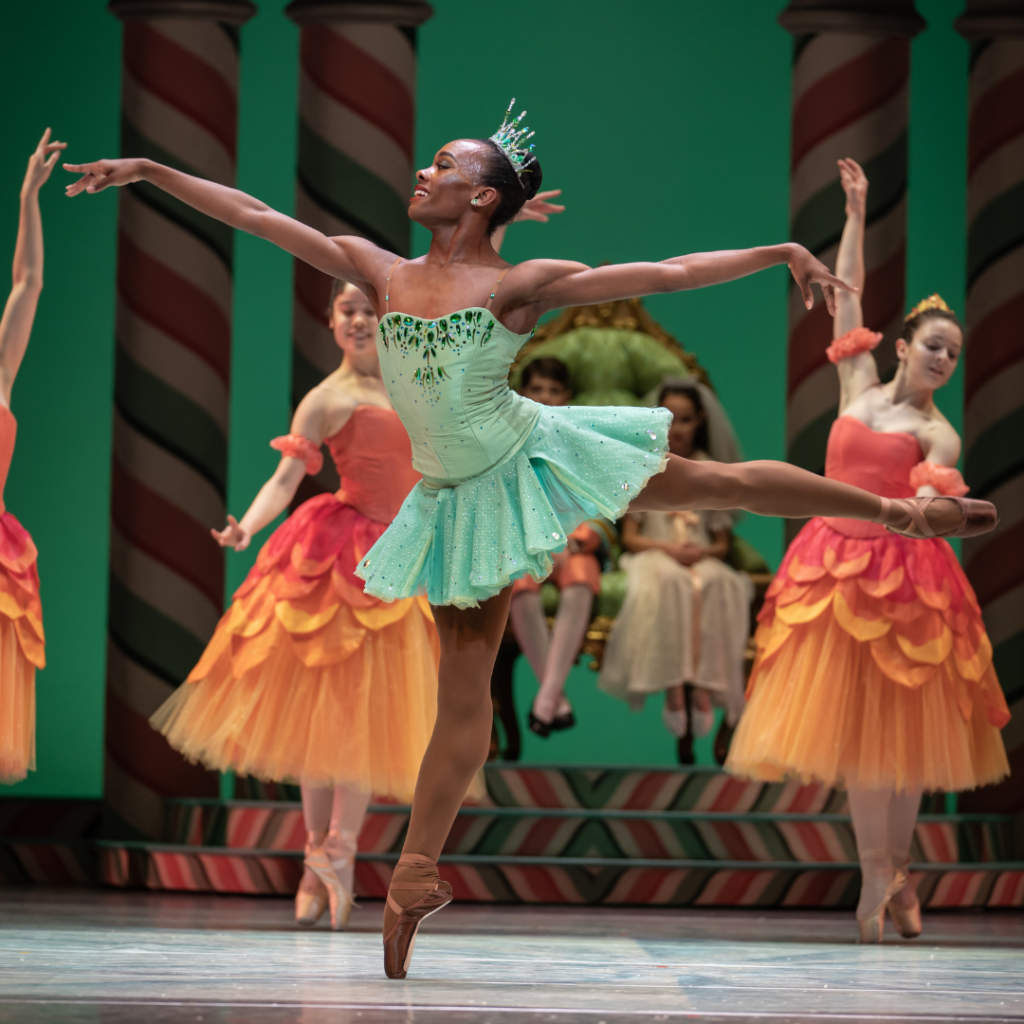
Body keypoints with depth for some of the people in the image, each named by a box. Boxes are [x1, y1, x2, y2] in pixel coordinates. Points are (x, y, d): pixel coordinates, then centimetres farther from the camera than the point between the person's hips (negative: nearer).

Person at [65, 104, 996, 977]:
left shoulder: (524, 284, -11)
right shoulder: (380, 272, -1)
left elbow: (668, 273, -11)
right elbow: (256, 215, -2)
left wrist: (781, 253, -16)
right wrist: (149, 171, -4)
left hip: (537, 459, -3)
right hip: (464, 501, 3)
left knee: (726, 483, 4)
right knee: (464, 686, 5)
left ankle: (904, 511, 22)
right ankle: (419, 872, 9)